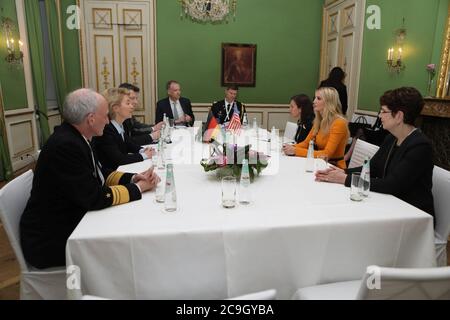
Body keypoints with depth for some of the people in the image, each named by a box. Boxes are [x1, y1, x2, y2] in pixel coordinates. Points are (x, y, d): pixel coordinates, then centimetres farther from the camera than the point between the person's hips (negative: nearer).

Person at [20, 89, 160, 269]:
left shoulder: (74, 138, 1)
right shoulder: (64, 145, -27)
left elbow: (100, 175, 8)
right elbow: (95, 198, -26)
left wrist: (134, 178, -7)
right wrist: (138, 187, -15)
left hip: (70, 222, 8)